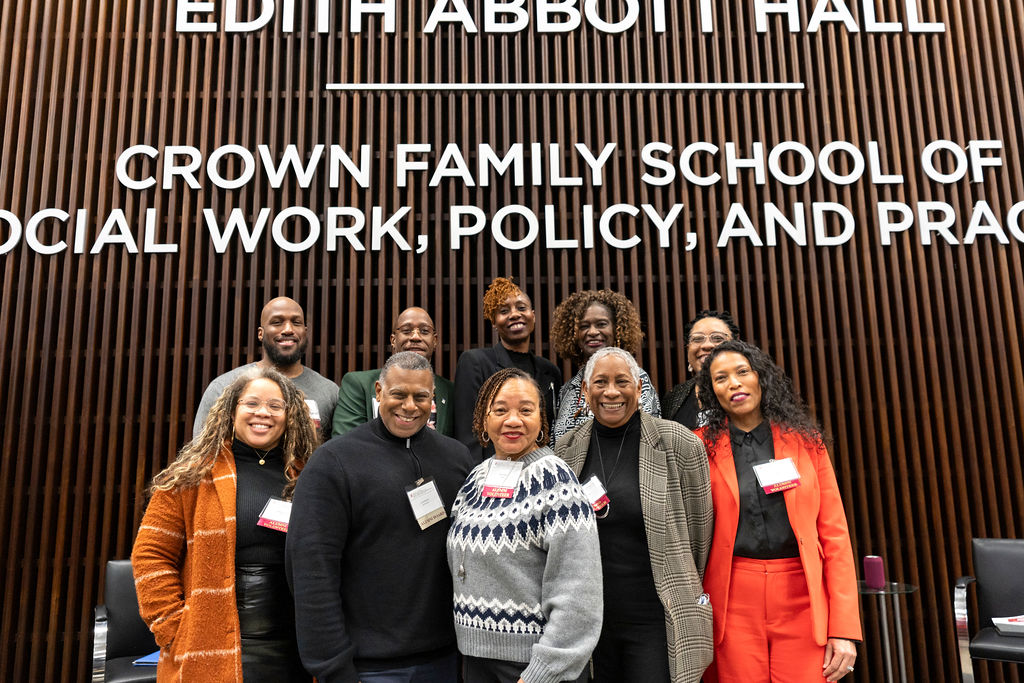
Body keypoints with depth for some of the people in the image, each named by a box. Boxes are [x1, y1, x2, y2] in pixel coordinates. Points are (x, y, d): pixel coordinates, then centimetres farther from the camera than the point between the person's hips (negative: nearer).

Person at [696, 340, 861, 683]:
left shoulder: (805, 440, 5)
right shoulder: (702, 446, 1)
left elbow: (834, 532, 3)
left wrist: (844, 628, -3)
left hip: (803, 601, 1)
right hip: (734, 602, -1)